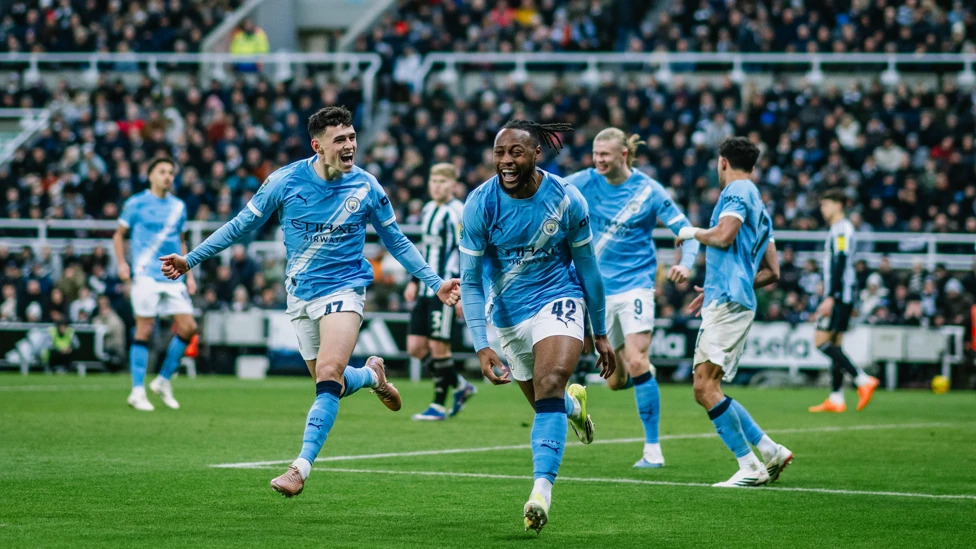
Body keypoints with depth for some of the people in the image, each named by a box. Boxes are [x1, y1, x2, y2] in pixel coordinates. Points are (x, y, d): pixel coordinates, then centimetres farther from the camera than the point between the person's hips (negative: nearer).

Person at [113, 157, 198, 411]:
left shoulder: (178, 207, 14)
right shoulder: (136, 203, 1)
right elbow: (119, 235, 6)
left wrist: (189, 274, 16)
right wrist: (122, 263, -8)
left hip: (173, 278, 5)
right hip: (146, 275, -5)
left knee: (188, 327, -4)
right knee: (144, 330, -7)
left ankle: (163, 381, 12)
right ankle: (137, 392, -1)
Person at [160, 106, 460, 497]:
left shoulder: (366, 187, -7)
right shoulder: (285, 181, -8)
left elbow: (397, 242, 7)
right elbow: (241, 226, 3)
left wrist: (435, 284, 2)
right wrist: (190, 260, 0)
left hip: (344, 289, -3)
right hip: (301, 295, 3)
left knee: (328, 374, -22)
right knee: (329, 383, 8)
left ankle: (301, 467, -22)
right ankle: (372, 376, 42)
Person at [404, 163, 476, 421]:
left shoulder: (457, 213, -10)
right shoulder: (429, 210, 16)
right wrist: (415, 282, 23)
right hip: (426, 291, 9)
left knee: (438, 347, -6)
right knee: (415, 346, 5)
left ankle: (438, 406, 5)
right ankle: (460, 385, 20)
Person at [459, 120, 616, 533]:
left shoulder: (566, 200, -14)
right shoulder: (480, 204, -15)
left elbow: (587, 266, 0)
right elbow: (470, 281, -10)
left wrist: (601, 333, 8)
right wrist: (482, 348, -19)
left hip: (559, 300, -2)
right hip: (509, 314, 2)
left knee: (550, 382, -28)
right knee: (547, 405, 13)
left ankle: (542, 490, -34)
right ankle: (574, 404, 52)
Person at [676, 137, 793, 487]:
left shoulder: (738, 191, -3)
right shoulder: (759, 207, 26)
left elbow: (723, 236, -20)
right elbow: (772, 272, 25)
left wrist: (692, 232, 0)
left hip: (728, 302, -10)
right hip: (727, 303, 10)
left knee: (706, 385, -15)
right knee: (705, 391, 9)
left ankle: (750, 467, -15)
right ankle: (770, 451, 7)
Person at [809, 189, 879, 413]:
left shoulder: (841, 229, -10)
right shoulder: (838, 229, 20)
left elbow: (840, 264, -19)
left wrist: (830, 297, -24)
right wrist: (828, 299, 27)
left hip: (839, 294, -10)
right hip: (843, 296, 10)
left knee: (821, 341, -13)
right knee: (834, 344, 8)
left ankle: (862, 379, -19)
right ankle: (836, 399, 7)